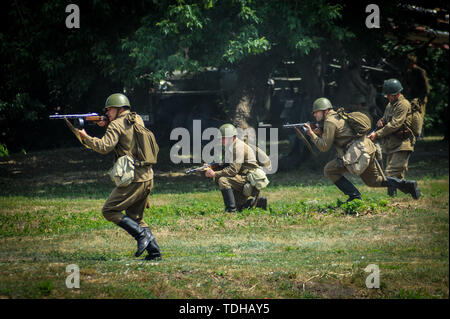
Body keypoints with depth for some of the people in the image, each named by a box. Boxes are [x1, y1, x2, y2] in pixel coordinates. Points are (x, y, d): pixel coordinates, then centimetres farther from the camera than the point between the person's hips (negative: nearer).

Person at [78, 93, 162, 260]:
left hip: (134, 180, -8)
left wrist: (86, 138, -7)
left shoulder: (117, 124, -9)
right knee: (135, 217, 17)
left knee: (109, 210, 0)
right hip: (148, 178, 8)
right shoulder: (138, 120, 15)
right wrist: (108, 125, 15)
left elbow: (105, 147, -19)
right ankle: (154, 250, 8)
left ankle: (142, 235, -11)